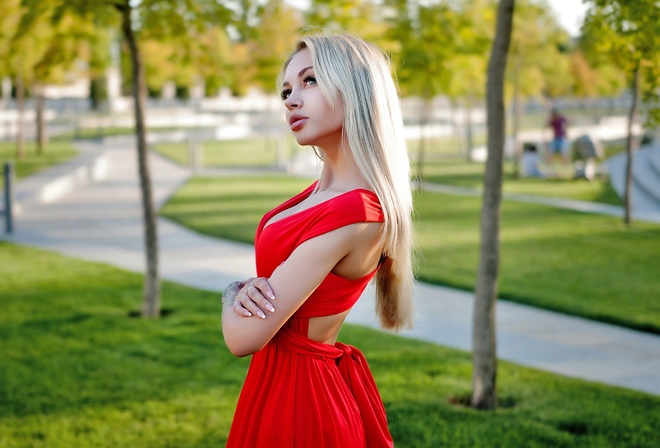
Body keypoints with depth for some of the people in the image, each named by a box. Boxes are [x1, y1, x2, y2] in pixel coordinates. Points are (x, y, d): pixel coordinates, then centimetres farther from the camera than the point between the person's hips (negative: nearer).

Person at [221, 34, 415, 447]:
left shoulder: (353, 213, -27)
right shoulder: (328, 189, 0)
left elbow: (244, 337, -24)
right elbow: (273, 278, 10)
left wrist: (236, 293, -4)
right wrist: (251, 290, -12)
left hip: (299, 393, -8)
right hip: (297, 381, 8)